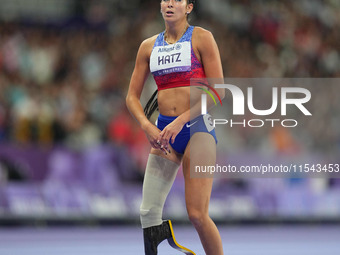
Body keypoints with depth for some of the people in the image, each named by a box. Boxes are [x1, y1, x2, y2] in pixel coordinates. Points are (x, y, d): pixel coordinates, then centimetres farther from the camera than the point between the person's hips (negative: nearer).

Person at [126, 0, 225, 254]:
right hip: (164, 131, 4)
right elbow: (132, 96, 14)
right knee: (148, 213, -6)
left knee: (197, 214, -13)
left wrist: (180, 121, -15)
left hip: (197, 126, -4)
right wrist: (147, 126, -6)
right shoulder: (148, 46, 12)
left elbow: (217, 91, -7)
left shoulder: (201, 38, -1)